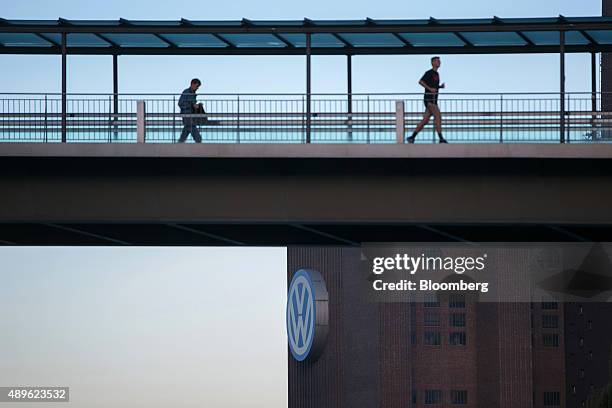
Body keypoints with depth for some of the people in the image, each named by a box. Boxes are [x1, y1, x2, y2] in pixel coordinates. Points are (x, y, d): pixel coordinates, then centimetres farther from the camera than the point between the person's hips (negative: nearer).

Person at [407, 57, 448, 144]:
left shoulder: (437, 74, 20)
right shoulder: (429, 73, -7)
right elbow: (420, 82, -16)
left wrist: (441, 86, 11)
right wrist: (430, 88, -22)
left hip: (433, 100, 9)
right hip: (429, 98, -9)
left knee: (425, 121, 6)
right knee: (438, 116, -16)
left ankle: (412, 137, 10)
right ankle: (441, 138, -18)